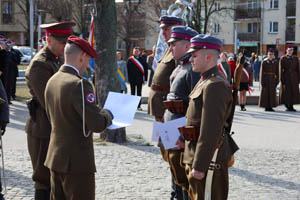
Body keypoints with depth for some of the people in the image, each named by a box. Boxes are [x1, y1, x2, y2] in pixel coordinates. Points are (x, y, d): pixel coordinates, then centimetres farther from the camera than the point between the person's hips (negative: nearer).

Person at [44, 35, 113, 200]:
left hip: (55, 157, 8)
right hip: (77, 161, -8)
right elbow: (97, 124, -24)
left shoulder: (52, 81, 6)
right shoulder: (79, 84, -20)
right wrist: (107, 114, -1)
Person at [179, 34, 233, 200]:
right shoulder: (205, 81, 14)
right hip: (195, 152, 10)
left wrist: (199, 166, -24)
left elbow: (211, 131, -25)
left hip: (208, 156, -10)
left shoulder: (215, 85, -20)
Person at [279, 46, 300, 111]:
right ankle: (287, 106, 8)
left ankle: (291, 106, 8)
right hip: (286, 77, -3)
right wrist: (281, 79, -10)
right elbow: (281, 69, -4)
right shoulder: (282, 58, 0)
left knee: (294, 91, 1)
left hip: (294, 77, 3)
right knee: (286, 92, -1)